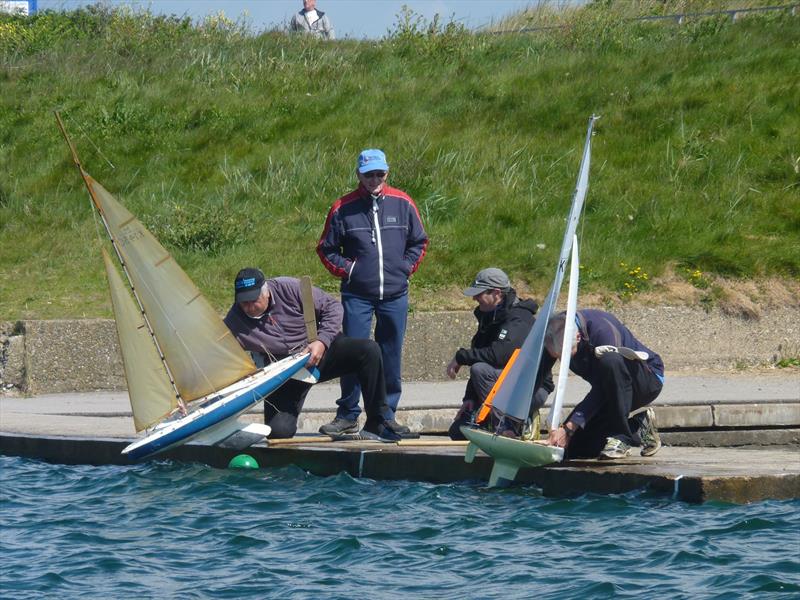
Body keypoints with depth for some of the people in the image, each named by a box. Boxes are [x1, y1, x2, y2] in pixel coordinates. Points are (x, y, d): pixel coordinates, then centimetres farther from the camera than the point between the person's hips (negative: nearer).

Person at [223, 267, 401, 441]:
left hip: (319, 350, 0)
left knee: (369, 350, -23)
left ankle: (376, 426, -15)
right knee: (278, 431, -19)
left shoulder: (289, 289, -15)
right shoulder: (234, 322, -14)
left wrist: (322, 341, -21)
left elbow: (332, 307, -8)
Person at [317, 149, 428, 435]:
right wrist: (346, 270, -1)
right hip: (357, 295, -2)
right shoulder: (343, 208, -1)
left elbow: (419, 241, 16)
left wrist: (406, 268, 6)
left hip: (395, 295, 2)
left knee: (391, 357, 6)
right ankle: (347, 414, 5)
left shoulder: (402, 204, 4)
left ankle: (387, 414, 15)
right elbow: (326, 249, 9)